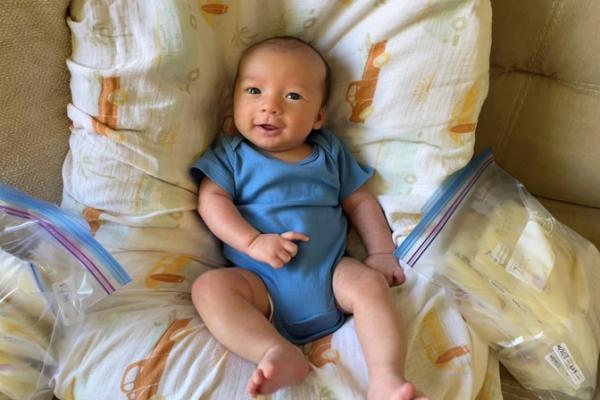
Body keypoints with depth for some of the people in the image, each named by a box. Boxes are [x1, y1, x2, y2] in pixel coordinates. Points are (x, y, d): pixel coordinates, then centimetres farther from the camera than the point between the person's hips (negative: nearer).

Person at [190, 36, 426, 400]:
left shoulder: (330, 153, 15)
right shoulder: (232, 154, 8)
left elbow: (360, 202, 16)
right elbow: (212, 200, -4)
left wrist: (381, 252, 3)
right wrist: (253, 242, -19)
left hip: (330, 274, 2)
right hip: (264, 283, -1)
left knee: (370, 283, -25)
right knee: (209, 286, -26)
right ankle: (278, 354, -41)